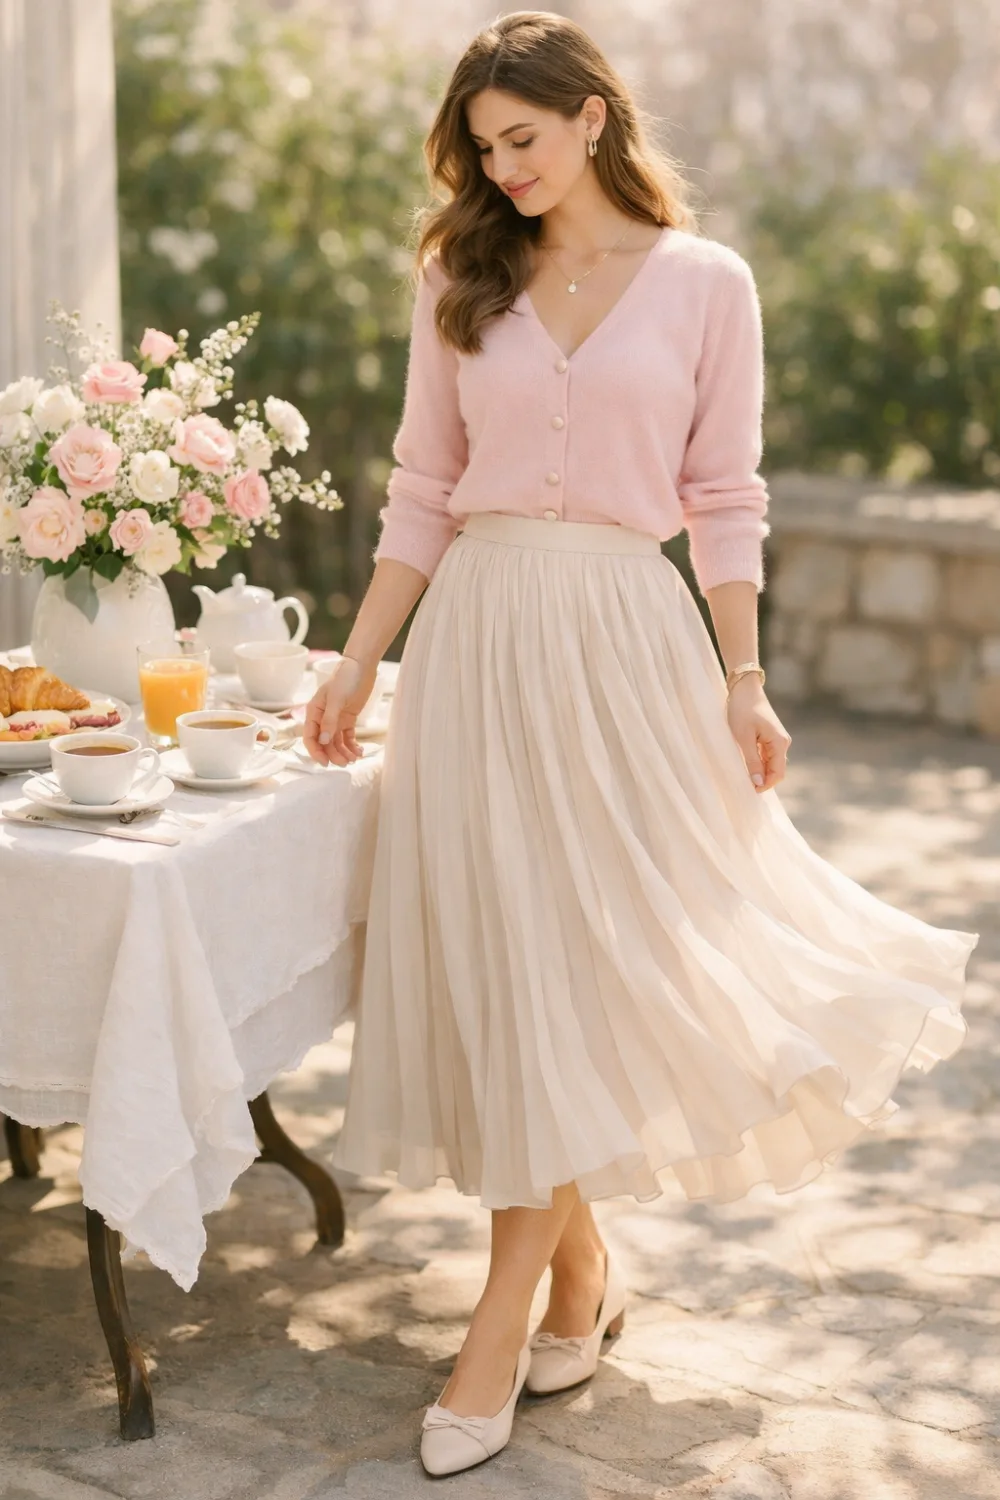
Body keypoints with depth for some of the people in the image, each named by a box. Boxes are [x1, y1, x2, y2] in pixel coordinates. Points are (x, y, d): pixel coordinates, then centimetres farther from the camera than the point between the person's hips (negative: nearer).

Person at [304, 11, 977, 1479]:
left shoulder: (705, 283, 3)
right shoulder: (461, 282, 9)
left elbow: (722, 500, 3)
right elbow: (423, 495, 10)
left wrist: (744, 680, -3)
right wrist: (357, 667, 6)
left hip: (623, 638, -3)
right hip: (476, 633, 3)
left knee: (585, 941, -3)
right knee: (497, 951, 3)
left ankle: (508, 1314, 6)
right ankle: (580, 1267, 22)